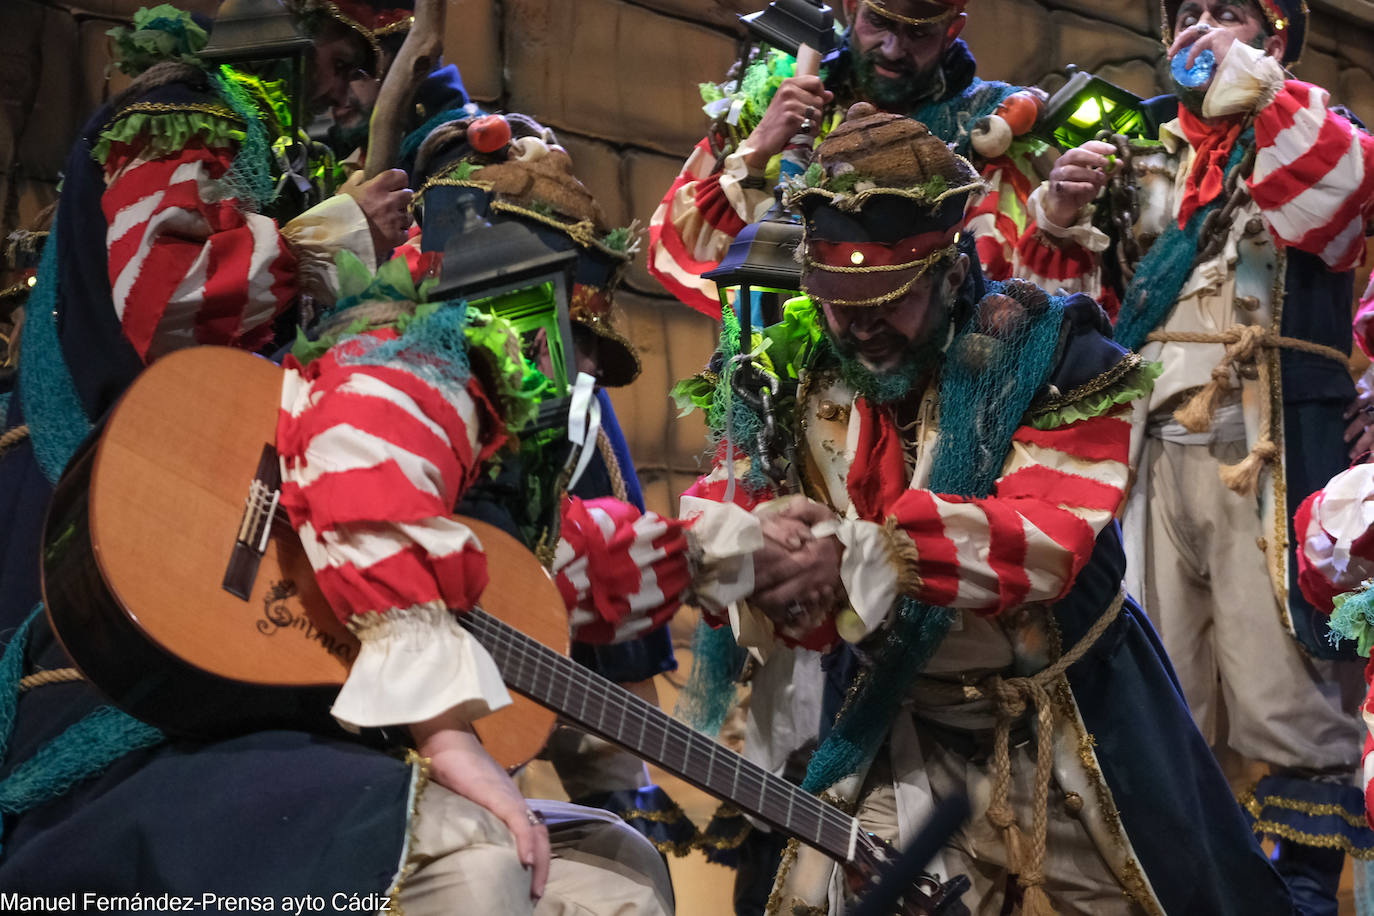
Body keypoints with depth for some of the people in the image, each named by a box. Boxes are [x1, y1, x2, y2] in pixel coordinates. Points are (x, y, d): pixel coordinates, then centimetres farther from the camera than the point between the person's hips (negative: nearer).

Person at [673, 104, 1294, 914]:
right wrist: (758, 557, -31)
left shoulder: (1049, 353, -13)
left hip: (1071, 724, -1)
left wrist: (864, 554, -35)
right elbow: (710, 539, -6)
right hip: (888, 728, 1)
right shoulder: (784, 377, -4)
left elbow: (1046, 538, -25)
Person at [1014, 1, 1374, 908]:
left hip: (1267, 456, -4)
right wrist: (1061, 216, 0)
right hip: (1146, 453, 4)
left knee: (1286, 698, -8)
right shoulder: (1140, 158, 21)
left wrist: (1247, 78, -11)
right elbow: (1059, 294, 19)